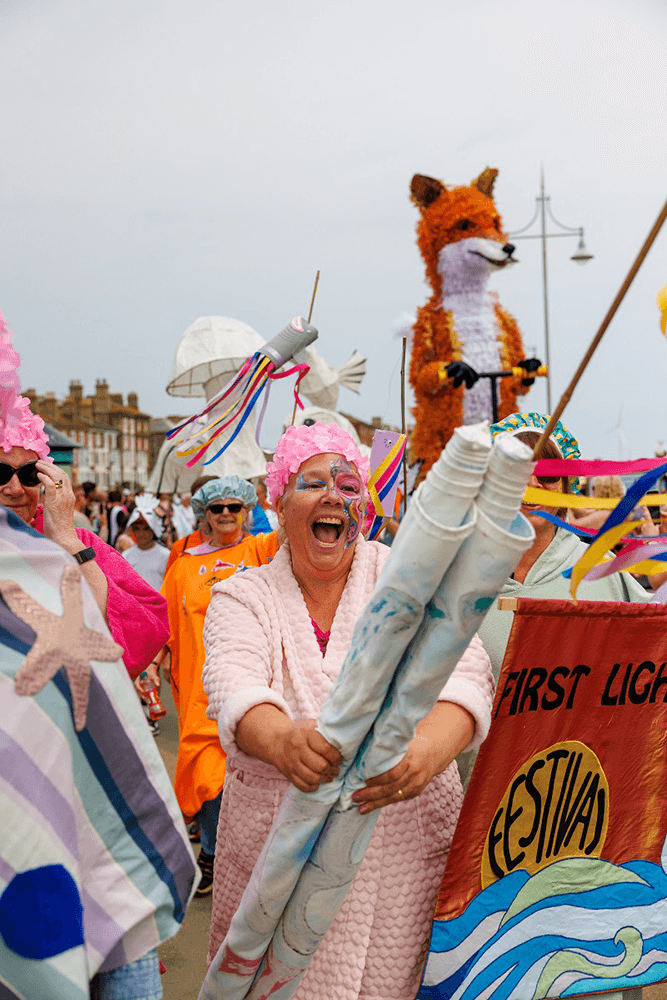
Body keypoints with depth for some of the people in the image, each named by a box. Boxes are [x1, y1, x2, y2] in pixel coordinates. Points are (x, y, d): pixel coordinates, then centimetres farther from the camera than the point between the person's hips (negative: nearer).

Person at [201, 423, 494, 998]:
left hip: (407, 845, 0)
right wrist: (281, 739, -40)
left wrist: (428, 750, -37)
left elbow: (462, 671, -15)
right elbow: (234, 687, -17)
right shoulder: (243, 596, 2)